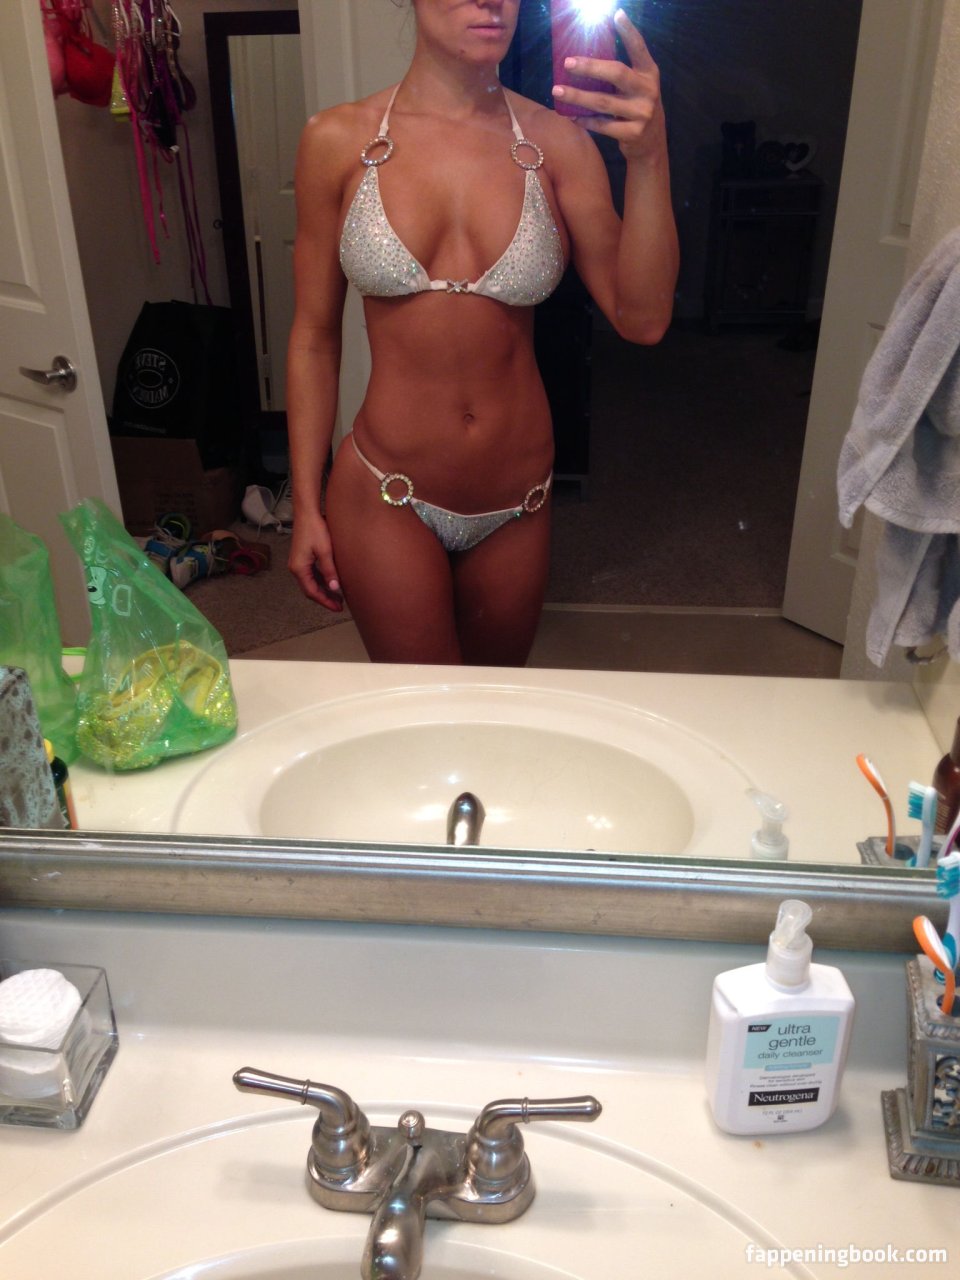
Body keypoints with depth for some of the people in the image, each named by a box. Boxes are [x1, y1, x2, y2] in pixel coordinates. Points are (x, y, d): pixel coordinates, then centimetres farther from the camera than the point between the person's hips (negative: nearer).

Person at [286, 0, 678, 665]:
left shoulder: (554, 141, -4)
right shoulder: (339, 140, -6)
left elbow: (642, 319, -12)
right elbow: (314, 337, -1)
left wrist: (648, 156, -25)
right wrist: (306, 506, -1)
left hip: (516, 507, 2)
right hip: (388, 498, -2)